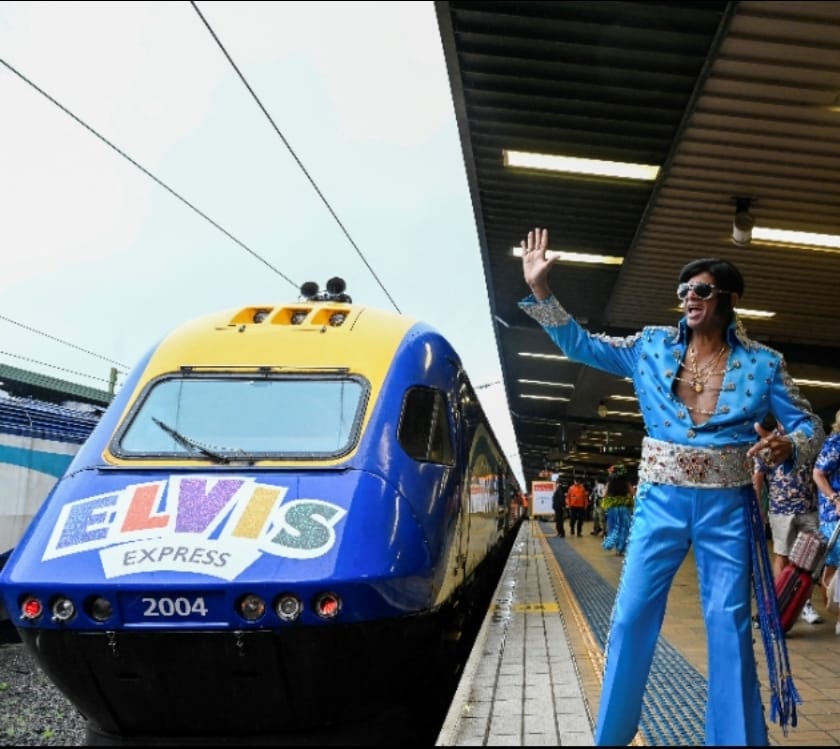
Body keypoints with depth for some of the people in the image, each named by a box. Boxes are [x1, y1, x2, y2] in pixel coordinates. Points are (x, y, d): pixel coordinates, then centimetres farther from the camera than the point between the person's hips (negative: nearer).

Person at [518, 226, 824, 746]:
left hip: (728, 508, -1)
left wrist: (788, 447, -20)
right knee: (631, 615, 3)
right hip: (661, 502, 1)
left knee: (729, 624, 4)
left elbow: (809, 424, 4)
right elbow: (582, 345, 6)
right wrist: (541, 290, -4)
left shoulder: (763, 363, 0)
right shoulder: (652, 346, 4)